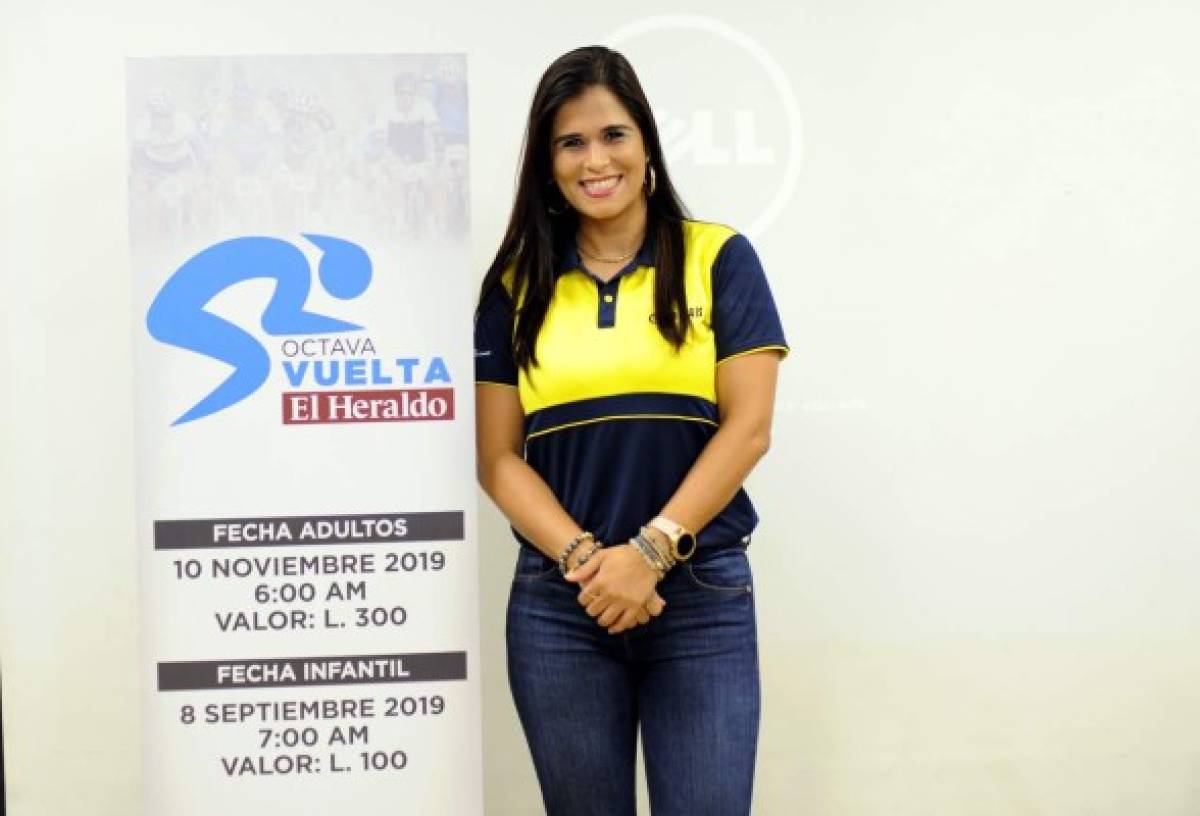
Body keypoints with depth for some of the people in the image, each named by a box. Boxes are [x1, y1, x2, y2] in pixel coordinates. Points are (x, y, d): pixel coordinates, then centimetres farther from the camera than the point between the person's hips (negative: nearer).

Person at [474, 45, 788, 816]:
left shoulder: (719, 258, 1)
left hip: (701, 595, -1)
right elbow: (499, 459, 3)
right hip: (557, 602, 2)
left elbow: (748, 427, -5)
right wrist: (582, 558, -12)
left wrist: (650, 552, -13)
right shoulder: (517, 285, 6)